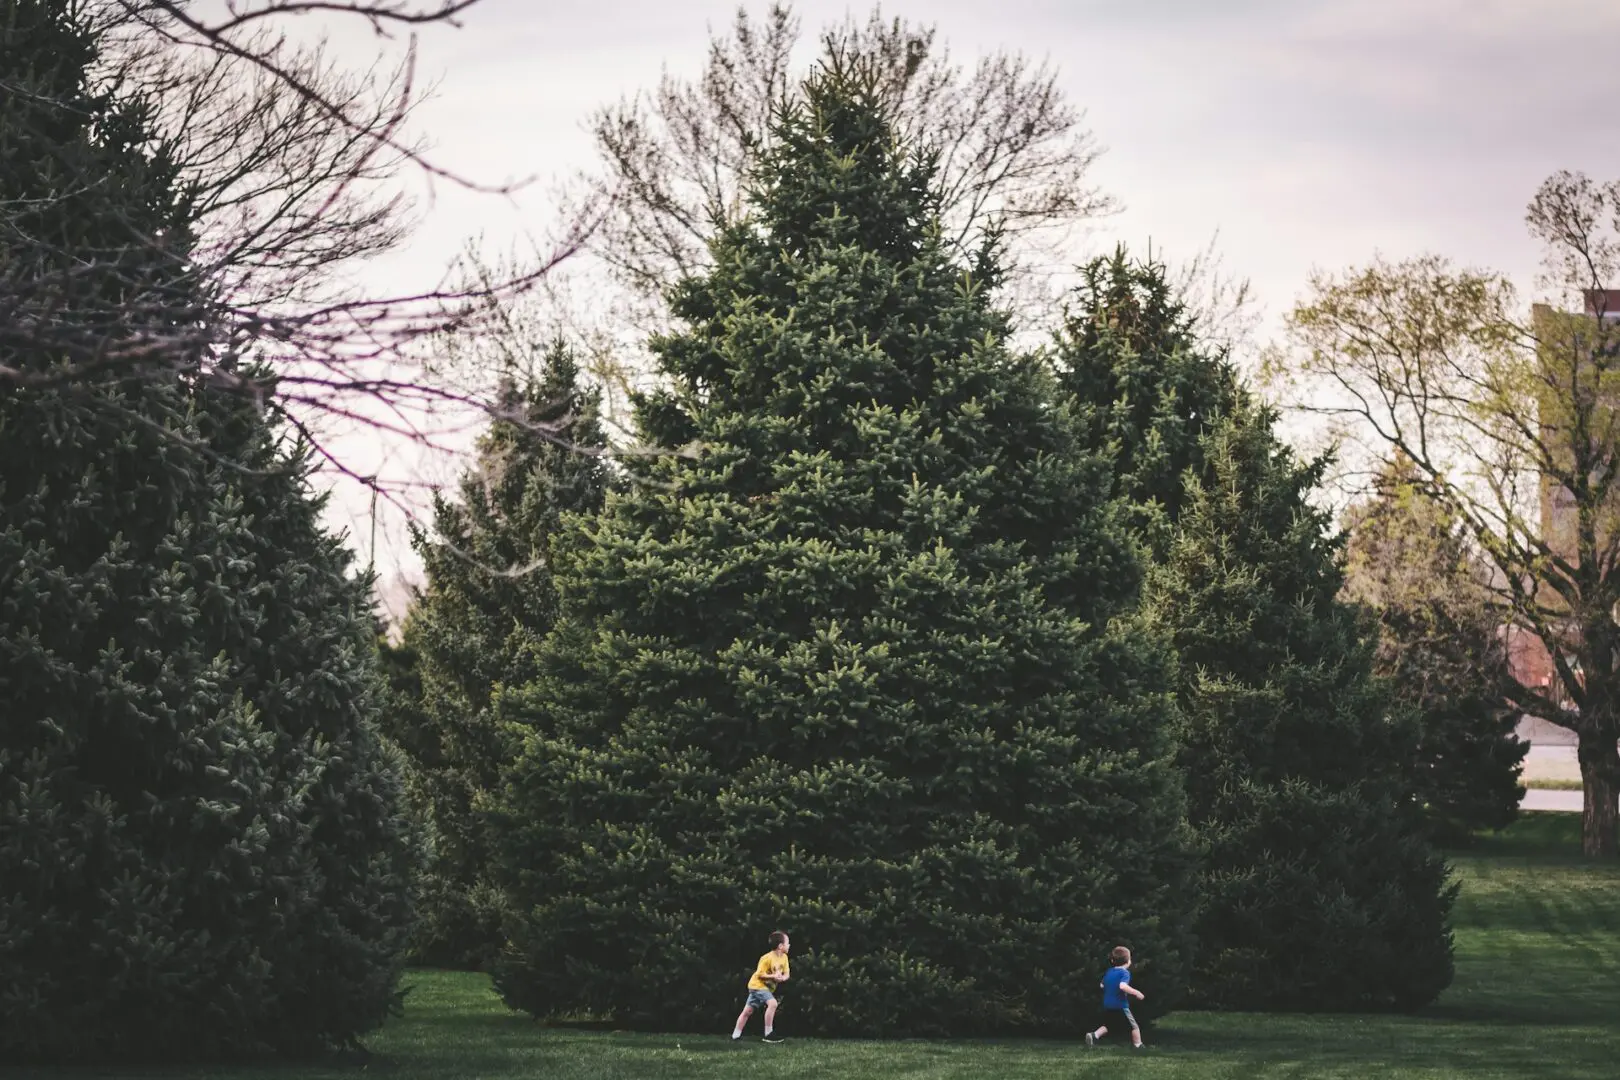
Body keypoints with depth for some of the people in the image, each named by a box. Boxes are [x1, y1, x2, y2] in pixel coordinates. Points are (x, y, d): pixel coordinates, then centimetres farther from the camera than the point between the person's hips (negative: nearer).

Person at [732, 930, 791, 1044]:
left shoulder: (784, 957, 0)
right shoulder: (767, 958, -23)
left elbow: (786, 974, 4)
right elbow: (760, 974, -21)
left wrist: (782, 978, -19)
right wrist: (773, 976, -30)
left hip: (768, 987, 8)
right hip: (758, 985, -8)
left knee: (748, 1011, 13)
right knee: (772, 1003, -27)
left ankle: (736, 1034, 18)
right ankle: (769, 1033, -23)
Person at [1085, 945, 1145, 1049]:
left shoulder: (1109, 972, 10)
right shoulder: (1125, 973, -13)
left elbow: (1102, 985, 21)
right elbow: (1122, 986, -30)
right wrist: (1135, 992, -22)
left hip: (1107, 1006, 6)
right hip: (1120, 1006, -6)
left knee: (1107, 1025, 21)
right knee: (1134, 1027, 7)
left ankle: (1094, 1035, -2)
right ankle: (1138, 1046, 7)